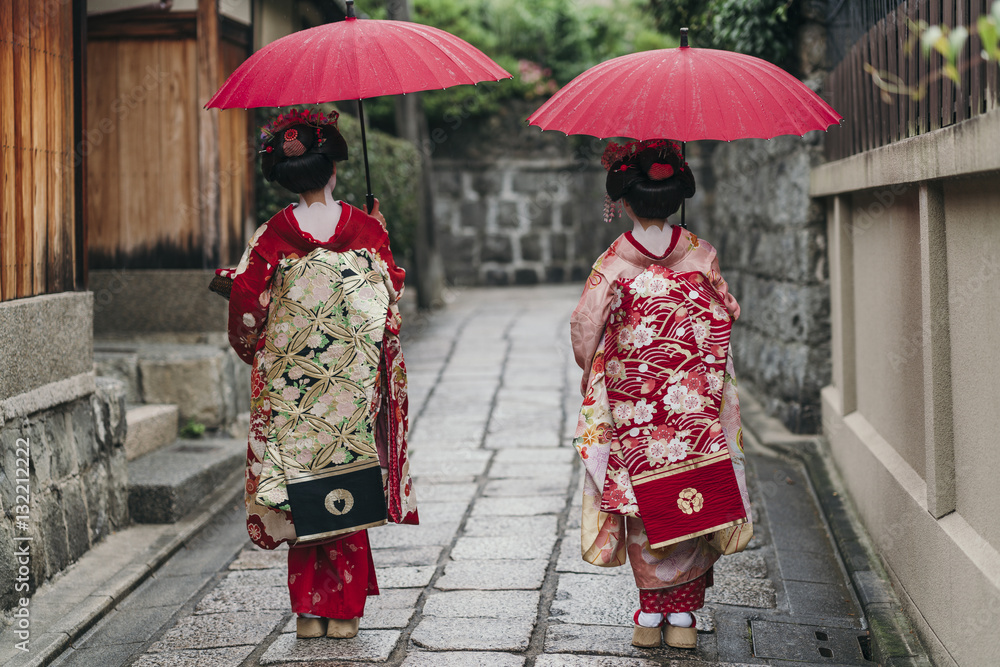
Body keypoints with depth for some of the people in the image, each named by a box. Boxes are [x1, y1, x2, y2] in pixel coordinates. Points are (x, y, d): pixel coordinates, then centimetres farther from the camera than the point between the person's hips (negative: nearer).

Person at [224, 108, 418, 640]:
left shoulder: (274, 235, -6)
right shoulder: (365, 227, -5)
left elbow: (247, 302, -7)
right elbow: (390, 291, 4)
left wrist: (255, 349, 12)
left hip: (292, 384, 0)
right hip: (353, 379, 0)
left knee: (305, 495, 8)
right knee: (345, 490, 9)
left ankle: (309, 609, 12)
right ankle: (343, 609, 13)